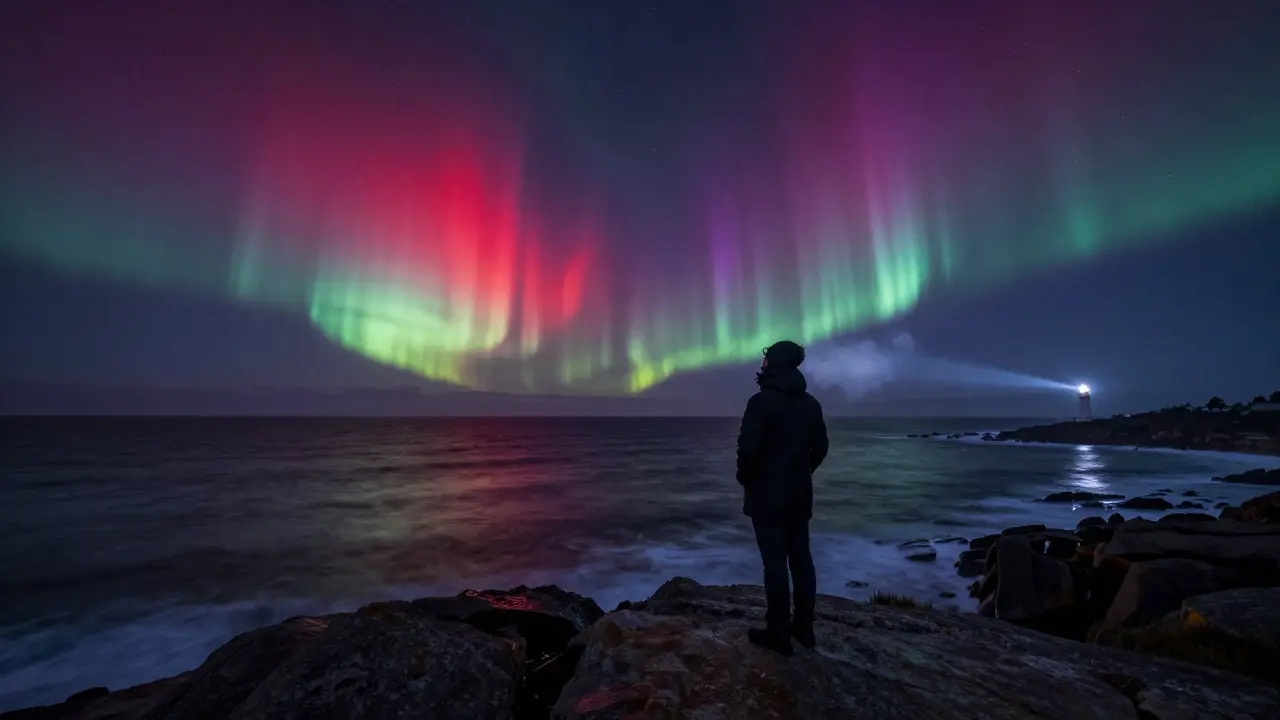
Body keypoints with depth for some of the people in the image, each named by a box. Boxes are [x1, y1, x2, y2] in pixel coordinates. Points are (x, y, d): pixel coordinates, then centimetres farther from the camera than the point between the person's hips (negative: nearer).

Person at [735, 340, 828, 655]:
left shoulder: (761, 401, -16)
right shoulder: (811, 403, 6)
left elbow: (749, 448, -19)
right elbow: (820, 446, 12)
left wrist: (745, 478, -2)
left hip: (767, 494, -7)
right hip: (800, 494, 7)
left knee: (775, 563, 0)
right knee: (801, 559, 14)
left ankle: (778, 634, 10)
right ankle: (804, 628, 26)